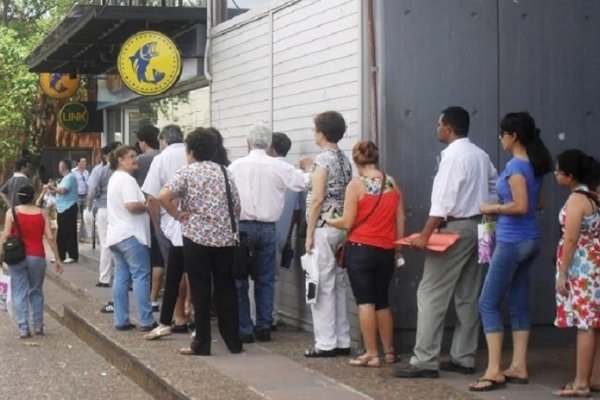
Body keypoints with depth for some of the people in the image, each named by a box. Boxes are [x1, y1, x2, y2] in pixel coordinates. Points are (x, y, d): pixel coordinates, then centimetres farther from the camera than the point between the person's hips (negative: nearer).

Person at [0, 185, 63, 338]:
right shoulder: (42, 214, 1)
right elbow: (50, 237, -2)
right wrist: (57, 259, 3)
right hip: (37, 257, 2)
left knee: (19, 293, 3)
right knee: (36, 291, 17)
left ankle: (23, 328, -2)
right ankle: (38, 326, 19)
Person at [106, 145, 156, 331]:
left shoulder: (114, 178, 19)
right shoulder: (127, 179, -14)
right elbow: (131, 205, -25)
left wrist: (142, 206, 15)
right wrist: (147, 207, -8)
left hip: (116, 234, 10)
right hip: (130, 234, -10)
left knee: (121, 277, 8)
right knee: (141, 276, -7)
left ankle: (121, 320, 8)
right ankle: (146, 321, -8)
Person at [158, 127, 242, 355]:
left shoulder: (186, 172, -3)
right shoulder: (224, 172, 9)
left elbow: (163, 197, -17)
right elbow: (237, 206, 10)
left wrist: (177, 214, -4)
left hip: (196, 237, -4)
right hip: (224, 237, 4)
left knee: (200, 292, 2)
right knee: (226, 289, 10)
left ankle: (202, 344, 4)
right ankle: (234, 341, 13)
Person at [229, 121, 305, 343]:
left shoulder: (236, 166, -6)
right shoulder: (279, 167, -5)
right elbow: (302, 183, -1)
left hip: (242, 225, -1)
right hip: (268, 227, 2)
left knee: (240, 280, 6)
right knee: (266, 279, 12)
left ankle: (244, 329, 5)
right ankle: (264, 327, 12)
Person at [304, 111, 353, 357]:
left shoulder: (322, 160, -13)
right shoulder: (345, 160, 11)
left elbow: (317, 200, -17)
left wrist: (309, 233, -13)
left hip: (323, 229, -8)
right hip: (341, 228, 8)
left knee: (323, 287, -4)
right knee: (338, 285, 12)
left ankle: (326, 344, -2)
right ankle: (342, 341, 15)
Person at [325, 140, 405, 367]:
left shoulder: (356, 185, -10)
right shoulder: (392, 183, 4)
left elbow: (347, 223, -11)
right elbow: (400, 220, 6)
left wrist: (329, 220, 8)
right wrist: (398, 248, 14)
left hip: (361, 249, -5)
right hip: (386, 251, 5)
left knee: (365, 302, -2)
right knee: (382, 301, 16)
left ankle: (371, 354, -4)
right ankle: (389, 352, 19)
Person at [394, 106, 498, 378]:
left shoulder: (452, 155, -13)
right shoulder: (481, 155, 12)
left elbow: (443, 200, -20)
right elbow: (495, 188, 14)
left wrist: (425, 235, -23)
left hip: (456, 227, -9)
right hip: (477, 226, 9)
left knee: (431, 294, -7)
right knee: (468, 296, 11)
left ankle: (425, 361, -10)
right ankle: (463, 358, 13)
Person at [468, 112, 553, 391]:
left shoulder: (515, 165, -17)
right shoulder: (534, 164, 11)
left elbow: (520, 206, -24)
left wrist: (493, 208, -10)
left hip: (513, 241, -9)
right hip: (530, 240, 9)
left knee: (488, 303, -3)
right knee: (518, 304, 13)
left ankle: (494, 371, -5)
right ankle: (518, 367, 15)